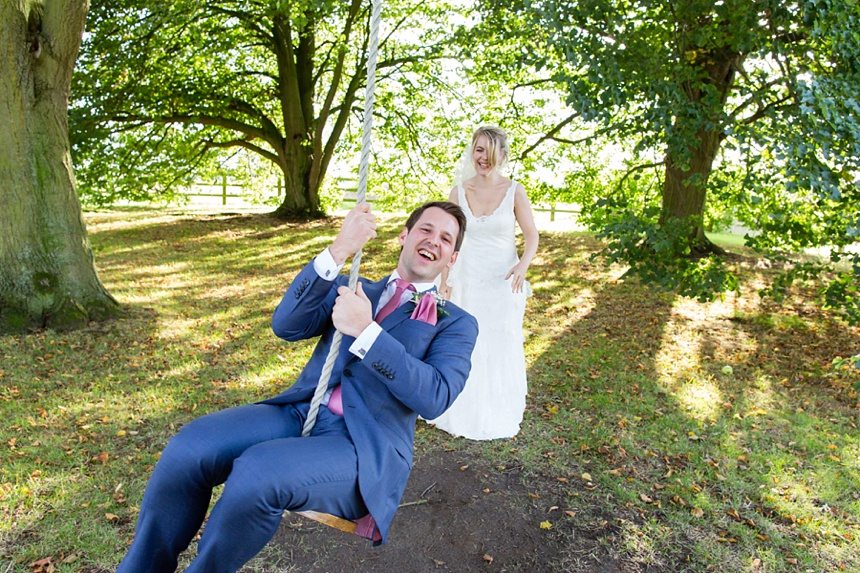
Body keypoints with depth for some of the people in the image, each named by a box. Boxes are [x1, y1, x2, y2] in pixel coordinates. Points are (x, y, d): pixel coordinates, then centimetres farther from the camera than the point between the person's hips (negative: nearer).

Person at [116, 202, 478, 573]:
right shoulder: (350, 287, 18)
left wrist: (365, 330, -18)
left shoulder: (456, 322, 8)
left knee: (257, 471, -29)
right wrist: (337, 252, -10)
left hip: (366, 446, -3)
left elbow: (435, 397, -10)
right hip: (299, 413, 4)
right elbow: (286, 326, 2)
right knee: (189, 448, -19)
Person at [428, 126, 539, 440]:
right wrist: (444, 280, 1)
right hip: (467, 280, 2)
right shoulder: (459, 191, -1)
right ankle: (463, 411, 31)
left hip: (504, 281, -1)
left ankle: (498, 415, 29)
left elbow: (531, 236, -3)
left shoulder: (514, 191, -6)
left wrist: (523, 265, -21)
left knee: (502, 345, 9)